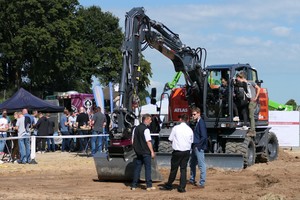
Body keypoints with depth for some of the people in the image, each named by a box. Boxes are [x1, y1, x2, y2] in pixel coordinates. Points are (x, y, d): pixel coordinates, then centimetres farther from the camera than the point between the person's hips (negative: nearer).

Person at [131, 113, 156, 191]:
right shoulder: (146, 129, -13)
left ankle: (134, 185, 10)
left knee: (137, 168, 10)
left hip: (138, 152, 7)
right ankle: (149, 186, 1)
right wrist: (152, 151, -12)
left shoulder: (136, 128, 9)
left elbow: (133, 141, 14)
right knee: (147, 168, 0)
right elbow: (148, 141, -16)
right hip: (145, 152, -7)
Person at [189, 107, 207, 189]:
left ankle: (202, 183, -1)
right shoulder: (197, 122, 13)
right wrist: (193, 145, 12)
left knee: (201, 165, -5)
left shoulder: (201, 123, -16)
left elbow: (203, 136, -22)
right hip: (195, 147, 10)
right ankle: (192, 180, 34)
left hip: (199, 147, -10)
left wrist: (198, 145, -18)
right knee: (192, 163, 20)